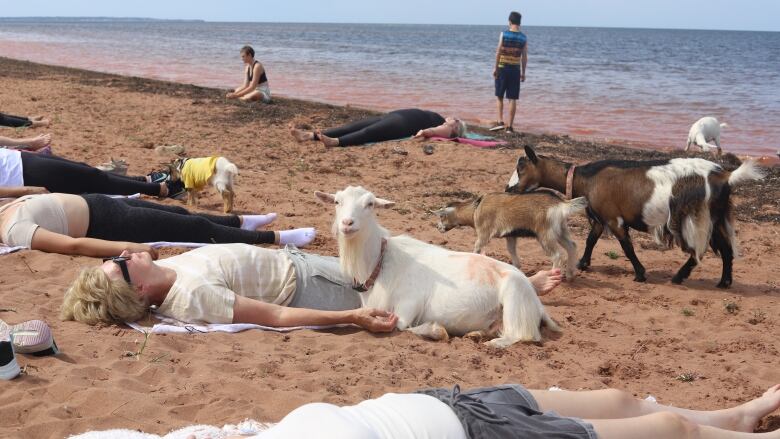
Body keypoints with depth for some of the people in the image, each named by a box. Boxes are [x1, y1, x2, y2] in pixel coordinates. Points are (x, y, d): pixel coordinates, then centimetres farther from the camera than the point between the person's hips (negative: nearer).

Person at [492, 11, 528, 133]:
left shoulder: (504, 34, -6)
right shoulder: (523, 38, 1)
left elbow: (498, 52, -7)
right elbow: (524, 57, 3)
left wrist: (495, 68, -1)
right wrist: (523, 73, 11)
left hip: (503, 68, -1)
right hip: (515, 70, 1)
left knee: (499, 96, 11)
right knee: (512, 99, 4)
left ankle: (500, 121, 0)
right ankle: (510, 125, 4)